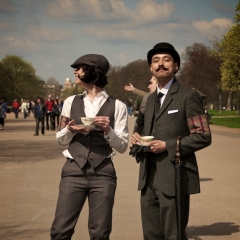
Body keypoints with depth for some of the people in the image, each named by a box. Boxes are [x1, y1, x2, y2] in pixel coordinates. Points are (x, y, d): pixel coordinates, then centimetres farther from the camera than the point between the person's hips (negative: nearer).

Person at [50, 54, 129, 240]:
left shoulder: (117, 106, 1)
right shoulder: (71, 102, 10)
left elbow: (122, 146, 2)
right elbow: (61, 139, 14)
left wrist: (108, 130, -16)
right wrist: (70, 130, -7)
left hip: (102, 174, -2)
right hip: (74, 171, 2)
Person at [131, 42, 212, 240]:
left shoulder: (188, 96, -6)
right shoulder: (151, 99, 17)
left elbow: (203, 137, -11)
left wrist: (167, 146, -17)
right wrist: (139, 138, 4)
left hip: (174, 178, -7)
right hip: (149, 178, 7)